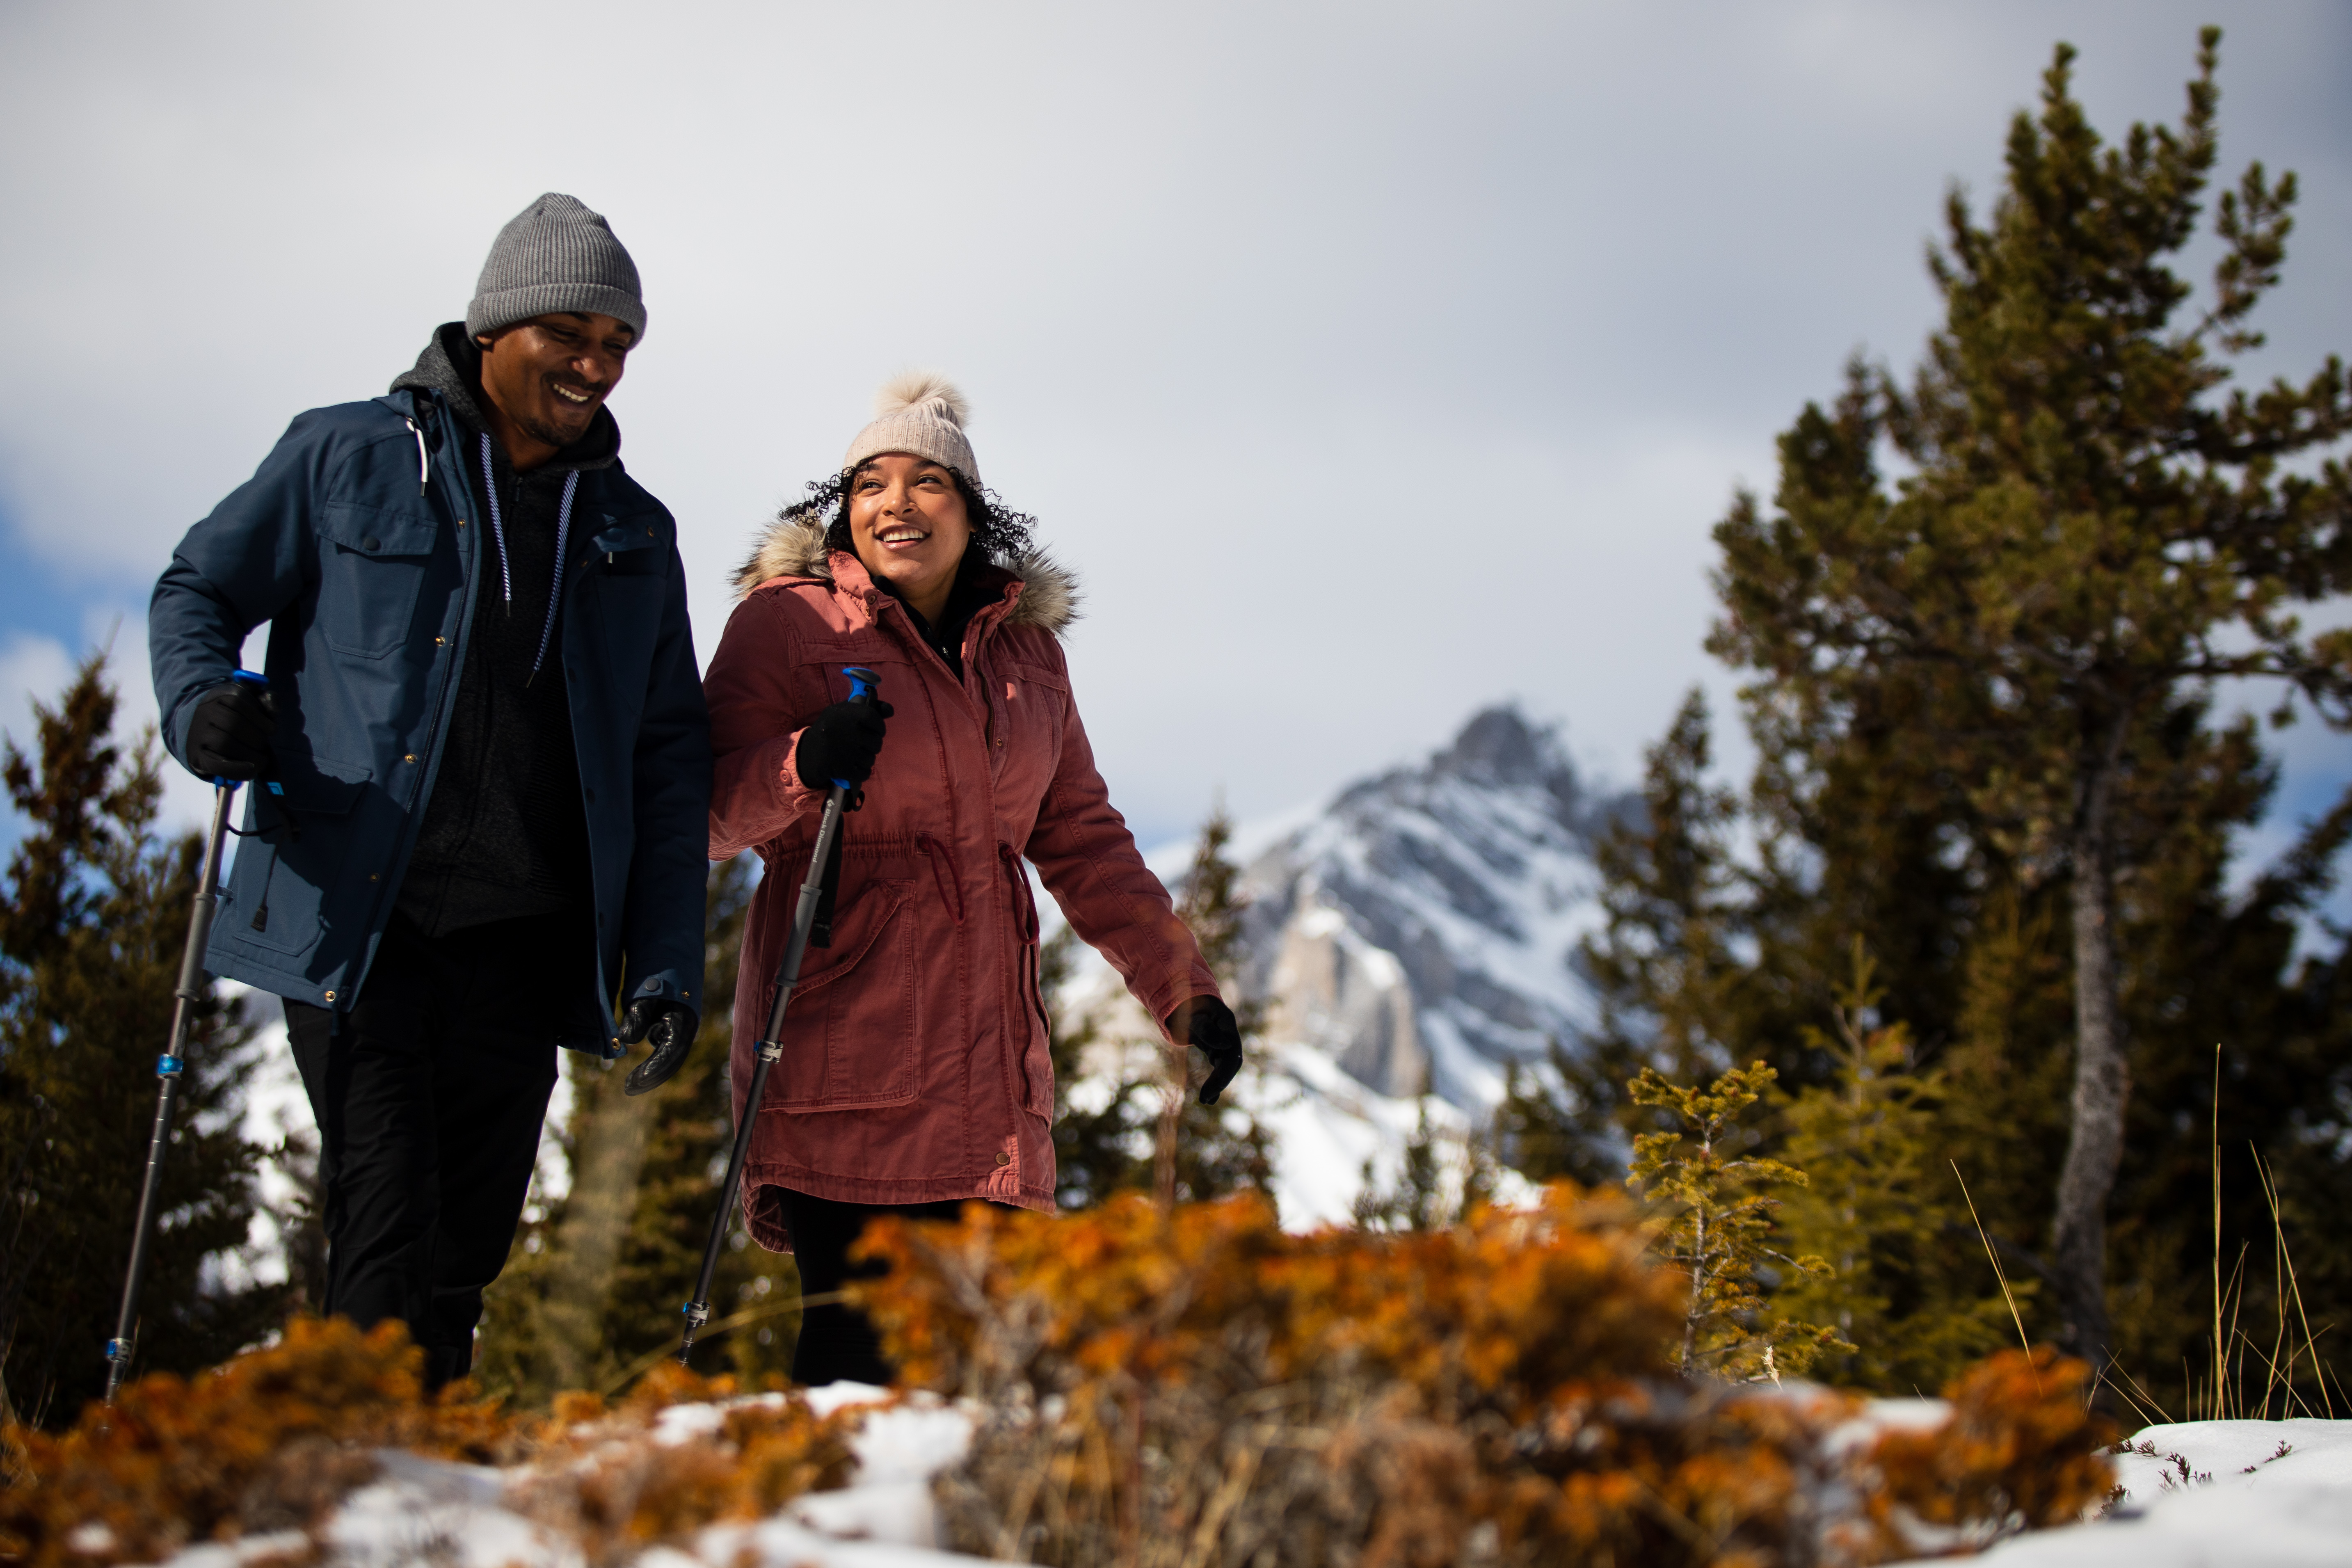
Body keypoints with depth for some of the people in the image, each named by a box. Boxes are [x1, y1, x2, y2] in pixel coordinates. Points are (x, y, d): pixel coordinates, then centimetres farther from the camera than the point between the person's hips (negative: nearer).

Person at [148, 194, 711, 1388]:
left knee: (464, 1255, 3)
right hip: (355, 919, -3)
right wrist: (202, 705, -11)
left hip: (522, 938, 3)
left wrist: (667, 965, 6)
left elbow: (669, 762, 15)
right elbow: (199, 590, 13)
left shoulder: (632, 533, 16)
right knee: (387, 1242, -13)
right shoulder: (348, 460, 6)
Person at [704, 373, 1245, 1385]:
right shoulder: (790, 621, 2)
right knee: (860, 1345, -10)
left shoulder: (1024, 647, 17)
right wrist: (802, 767, -23)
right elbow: (705, 814, -3)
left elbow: (1079, 837, 21)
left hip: (988, 1052, 5)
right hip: (844, 1032, -5)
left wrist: (1183, 989, 16)